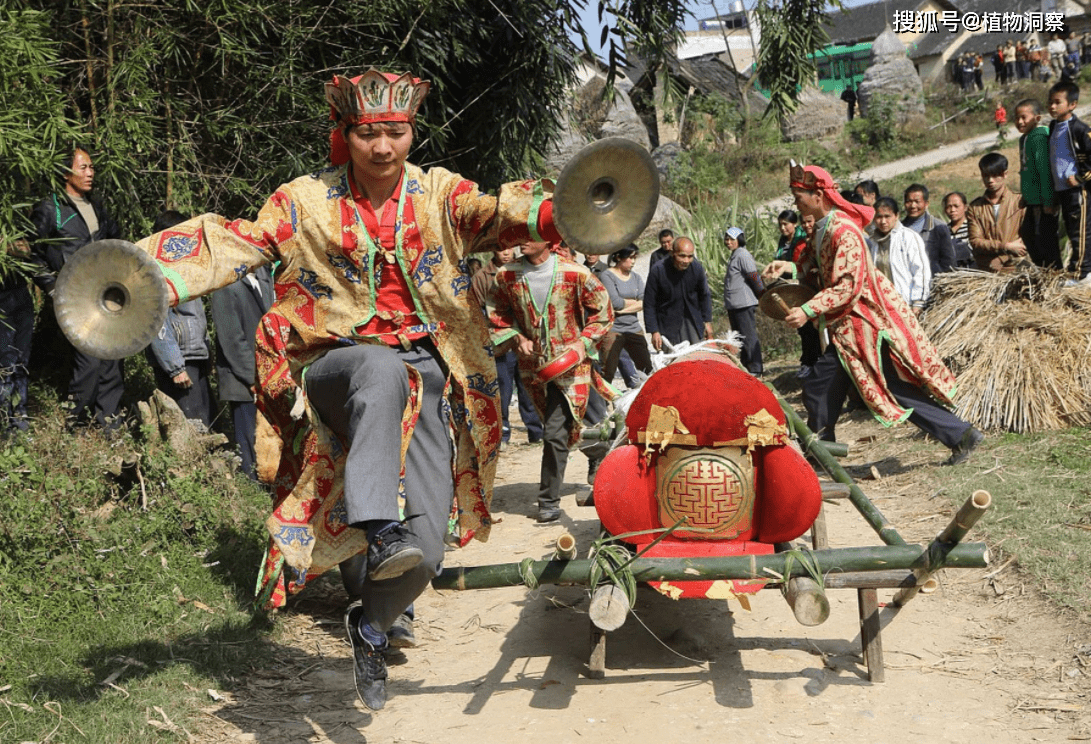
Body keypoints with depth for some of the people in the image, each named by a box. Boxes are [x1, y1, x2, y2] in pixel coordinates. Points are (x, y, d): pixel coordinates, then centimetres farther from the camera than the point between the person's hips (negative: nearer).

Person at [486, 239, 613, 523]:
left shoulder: (574, 273, -11)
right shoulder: (507, 276, -3)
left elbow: (603, 312, 0)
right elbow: (498, 313, 13)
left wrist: (583, 343, -11)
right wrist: (517, 338, -2)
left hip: (570, 364, -4)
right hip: (533, 364, 4)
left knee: (555, 432, -11)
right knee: (562, 426, 15)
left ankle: (549, 501, 2)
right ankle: (599, 456, 43)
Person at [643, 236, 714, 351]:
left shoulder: (697, 268, -9)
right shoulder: (658, 270, -18)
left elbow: (705, 296, 9)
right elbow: (649, 304, -10)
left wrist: (707, 322, 8)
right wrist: (654, 331, -12)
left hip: (692, 320, 3)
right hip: (667, 323, -3)